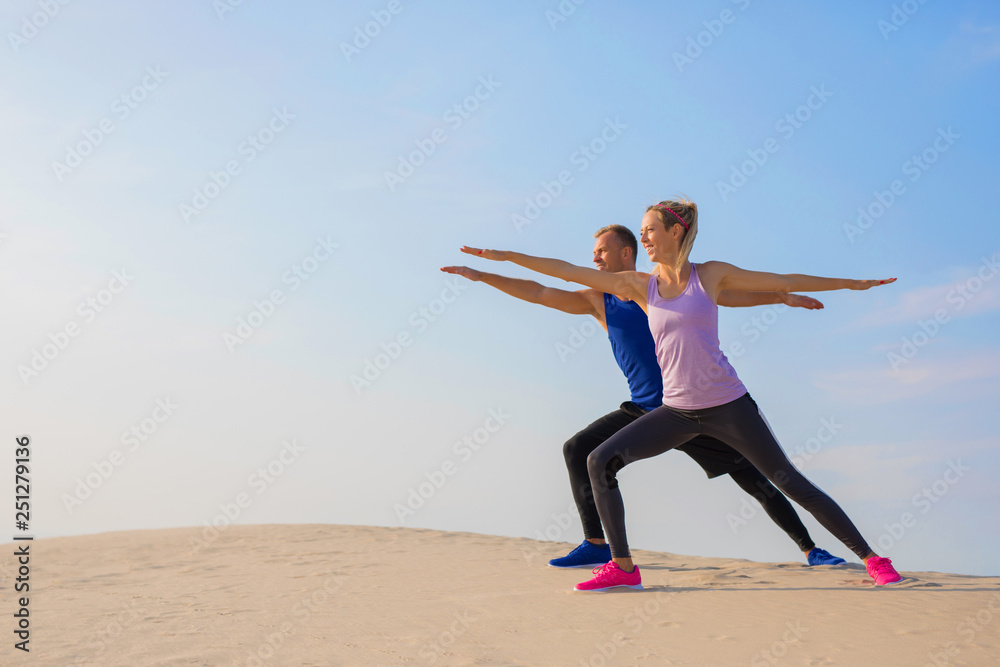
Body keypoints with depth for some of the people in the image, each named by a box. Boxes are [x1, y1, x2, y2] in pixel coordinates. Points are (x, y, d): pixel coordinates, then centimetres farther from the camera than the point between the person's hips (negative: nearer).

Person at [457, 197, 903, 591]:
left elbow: (784, 282, 6)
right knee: (600, 460, -10)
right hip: (676, 411, 3)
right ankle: (622, 567, -2)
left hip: (728, 405, -3)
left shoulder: (711, 275, -1)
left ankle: (871, 558, 12)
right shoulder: (640, 285, 4)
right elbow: (570, 272, 1)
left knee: (790, 483, -2)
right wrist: (507, 256, -1)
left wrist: (852, 283, 10)